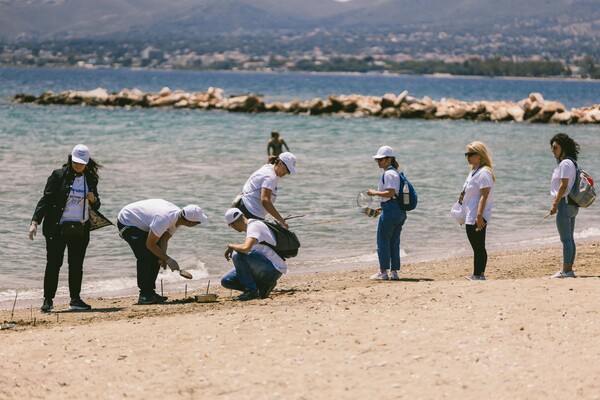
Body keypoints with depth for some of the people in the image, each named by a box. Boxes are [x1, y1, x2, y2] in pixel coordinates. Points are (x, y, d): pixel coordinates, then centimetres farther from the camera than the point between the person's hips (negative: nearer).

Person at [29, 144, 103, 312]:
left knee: (76, 265, 8)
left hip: (80, 229, 4)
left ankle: (75, 300, 17)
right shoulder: (59, 176, -5)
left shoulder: (91, 179, 8)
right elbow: (46, 199, -7)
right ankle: (48, 300, 2)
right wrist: (35, 221, -16)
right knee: (53, 264, -4)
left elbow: (96, 206, 17)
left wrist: (93, 200, -8)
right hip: (57, 228, -4)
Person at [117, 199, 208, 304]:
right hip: (126, 222, -9)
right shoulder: (164, 219, -37)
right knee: (145, 257, -19)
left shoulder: (178, 216, -10)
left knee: (156, 257, 4)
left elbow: (164, 239, -3)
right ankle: (144, 295, -14)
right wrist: (168, 259, -22)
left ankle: (150, 292, 11)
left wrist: (162, 257, -19)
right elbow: (150, 244, -27)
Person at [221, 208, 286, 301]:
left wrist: (231, 246, -16)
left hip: (274, 269, -10)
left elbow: (246, 248, -34)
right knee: (226, 281, 5)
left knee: (238, 255, -28)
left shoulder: (254, 226, -17)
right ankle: (263, 285, 3)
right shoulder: (252, 225, 14)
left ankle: (251, 290, -14)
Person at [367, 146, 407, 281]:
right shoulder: (395, 173, 17)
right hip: (400, 211, 10)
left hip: (390, 211, -10)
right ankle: (394, 272, 13)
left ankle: (383, 272, 2)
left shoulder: (388, 173, -13)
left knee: (383, 241, -1)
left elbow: (391, 193, -23)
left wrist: (375, 193, -13)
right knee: (394, 242, 12)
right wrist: (383, 207, 19)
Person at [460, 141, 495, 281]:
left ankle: (478, 275, -5)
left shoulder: (484, 172, -15)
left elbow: (484, 196, -21)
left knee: (478, 248, -7)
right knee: (478, 248, 13)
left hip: (477, 218, -10)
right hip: (470, 217, 10)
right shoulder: (474, 171, 16)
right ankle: (479, 275, 18)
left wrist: (479, 216, -26)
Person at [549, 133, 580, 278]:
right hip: (572, 205, 10)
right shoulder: (570, 162, 16)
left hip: (565, 204, -10)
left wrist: (555, 204, -18)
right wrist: (556, 202, 19)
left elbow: (563, 185, -20)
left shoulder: (565, 163, -15)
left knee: (566, 239, -8)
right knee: (569, 239, 12)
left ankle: (566, 270, -7)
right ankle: (568, 269, 16)